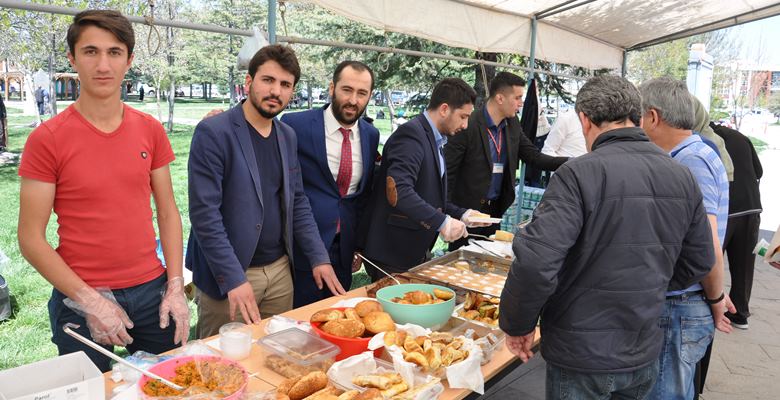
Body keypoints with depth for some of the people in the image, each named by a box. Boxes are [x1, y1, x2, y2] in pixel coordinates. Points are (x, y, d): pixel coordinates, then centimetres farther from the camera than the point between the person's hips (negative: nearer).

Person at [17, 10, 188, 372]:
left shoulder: (151, 130, 1)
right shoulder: (47, 139, -9)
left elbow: (167, 213, 4)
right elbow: (31, 240, -8)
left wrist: (176, 287, -3)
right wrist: (90, 302, -14)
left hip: (153, 292, 3)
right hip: (80, 302, -3)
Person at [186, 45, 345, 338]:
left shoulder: (288, 137, 8)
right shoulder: (213, 132, -12)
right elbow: (204, 212, -17)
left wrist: (319, 257, 5)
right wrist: (234, 279, -20)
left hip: (280, 269, 6)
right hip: (227, 276, -5)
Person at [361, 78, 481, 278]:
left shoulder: (433, 139, 15)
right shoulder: (411, 133, -16)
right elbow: (398, 190, -29)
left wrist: (462, 214, 8)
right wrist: (442, 222, -29)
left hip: (415, 252, 10)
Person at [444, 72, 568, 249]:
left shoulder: (513, 125, 5)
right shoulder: (468, 125, -16)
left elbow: (534, 156, 6)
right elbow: (448, 170, -14)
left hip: (496, 208, 6)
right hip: (467, 209, -6)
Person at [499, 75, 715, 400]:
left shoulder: (579, 174, -21)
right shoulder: (682, 177, -1)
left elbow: (535, 262, -28)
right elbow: (699, 262, 8)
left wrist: (517, 325, -12)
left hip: (582, 354, -5)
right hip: (645, 355, 6)